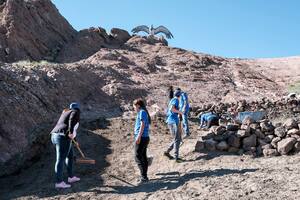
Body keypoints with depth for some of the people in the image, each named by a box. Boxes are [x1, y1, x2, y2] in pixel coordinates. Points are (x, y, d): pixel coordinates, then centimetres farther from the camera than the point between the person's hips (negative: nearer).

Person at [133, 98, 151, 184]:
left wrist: (139, 136, -24)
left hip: (141, 138, -10)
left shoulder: (142, 112, -9)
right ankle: (144, 177, 19)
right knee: (143, 157, 12)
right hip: (145, 138, 10)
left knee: (138, 157, -8)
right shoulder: (145, 112, 17)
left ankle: (144, 177, -10)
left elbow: (142, 124, -19)